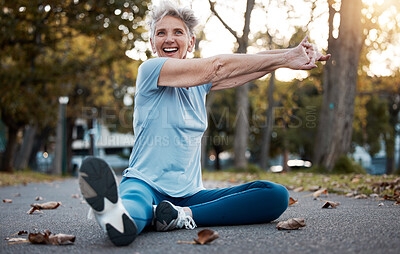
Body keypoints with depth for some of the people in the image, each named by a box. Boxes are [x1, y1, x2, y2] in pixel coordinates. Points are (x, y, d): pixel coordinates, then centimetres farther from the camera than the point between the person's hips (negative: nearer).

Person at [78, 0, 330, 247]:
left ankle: (184, 216, -32)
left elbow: (250, 66, 2)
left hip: (189, 194, 5)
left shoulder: (200, 82, 15)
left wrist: (293, 53, -17)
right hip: (146, 184, -5)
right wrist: (286, 59, -10)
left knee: (276, 195, -17)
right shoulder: (150, 69, -2)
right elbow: (218, 66, -11)